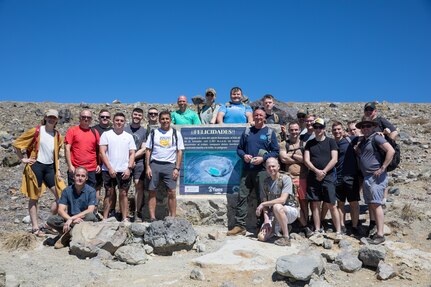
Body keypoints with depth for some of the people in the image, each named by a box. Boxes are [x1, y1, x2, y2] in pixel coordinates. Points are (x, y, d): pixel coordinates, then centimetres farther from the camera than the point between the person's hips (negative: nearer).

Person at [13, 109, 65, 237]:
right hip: (36, 166, -5)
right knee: (34, 198, 4)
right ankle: (35, 227, 12)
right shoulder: (36, 131, -5)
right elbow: (16, 144, -1)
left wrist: (58, 170, 12)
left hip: (50, 167, 5)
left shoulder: (57, 135, 9)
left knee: (61, 195, -1)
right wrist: (23, 159, -2)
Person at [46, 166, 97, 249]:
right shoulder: (67, 191, 0)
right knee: (51, 220, -19)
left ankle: (68, 233, -21)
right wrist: (72, 219, -27)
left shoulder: (91, 191, -8)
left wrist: (72, 218, -27)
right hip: (71, 220, 2)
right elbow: (61, 210, -8)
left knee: (90, 216, -35)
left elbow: (90, 210, -19)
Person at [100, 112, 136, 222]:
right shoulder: (106, 135, 4)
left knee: (123, 194, 4)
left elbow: (132, 154, 8)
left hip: (124, 171, 1)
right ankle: (105, 218, 12)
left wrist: (129, 168, -5)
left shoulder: (129, 136, 11)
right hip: (109, 170, -1)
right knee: (109, 194, 4)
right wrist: (110, 168, -10)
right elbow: (102, 153, -2)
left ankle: (125, 219, 9)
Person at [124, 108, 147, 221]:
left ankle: (137, 212, -1)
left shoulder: (144, 131, 8)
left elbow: (143, 149, 2)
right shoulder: (124, 129, 10)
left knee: (139, 186, -6)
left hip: (139, 162, 0)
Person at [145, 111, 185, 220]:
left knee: (172, 193, -7)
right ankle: (152, 218, 9)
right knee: (152, 192, 2)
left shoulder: (176, 134, 8)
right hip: (154, 164, 1)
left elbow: (179, 152, 5)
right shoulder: (153, 133, 10)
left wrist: (177, 168, -4)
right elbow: (148, 150, 9)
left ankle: (173, 218, 1)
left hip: (170, 166, -1)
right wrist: (147, 167, 0)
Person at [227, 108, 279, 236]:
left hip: (262, 170, -3)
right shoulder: (247, 131, 15)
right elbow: (239, 148, 17)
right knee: (242, 196, -1)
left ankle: (261, 226, 11)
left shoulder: (270, 132, 6)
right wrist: (244, 155, -4)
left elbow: (276, 151, 1)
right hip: (247, 170, 3)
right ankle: (239, 225, 4)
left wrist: (263, 158, -13)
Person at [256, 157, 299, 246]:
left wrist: (262, 204, -19)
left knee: (277, 207, -38)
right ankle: (273, 228, 22)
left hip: (290, 210, -5)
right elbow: (264, 201, 1)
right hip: (274, 214, 5)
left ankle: (286, 238, -24)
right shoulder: (266, 182, 3)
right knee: (262, 237, -12)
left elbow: (282, 200, -24)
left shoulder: (286, 179, -14)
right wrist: (266, 220, -13)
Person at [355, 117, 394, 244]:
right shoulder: (363, 141, 17)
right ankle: (373, 230, 17)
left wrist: (382, 168, -18)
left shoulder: (376, 137, -8)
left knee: (376, 204, -11)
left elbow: (391, 151, -18)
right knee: (370, 205, 10)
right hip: (366, 177, 9)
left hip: (376, 177, -9)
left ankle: (380, 235, -9)